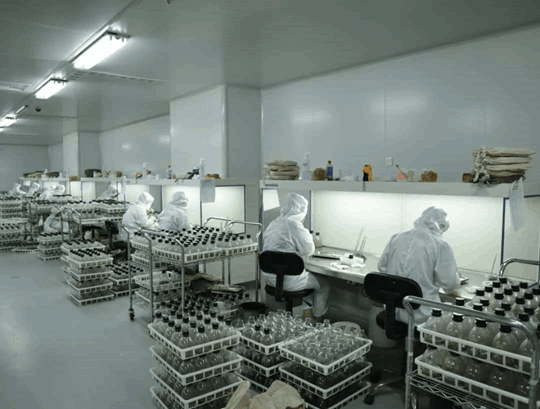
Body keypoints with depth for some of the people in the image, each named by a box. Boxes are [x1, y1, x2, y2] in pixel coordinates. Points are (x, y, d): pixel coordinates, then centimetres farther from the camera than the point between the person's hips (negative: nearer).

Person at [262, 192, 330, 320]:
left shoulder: (273, 224, 8)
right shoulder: (294, 224, -18)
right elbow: (308, 250, -13)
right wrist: (306, 232, 1)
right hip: (287, 280, -8)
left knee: (311, 276, 33)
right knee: (324, 285, 13)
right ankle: (317, 319, 27)